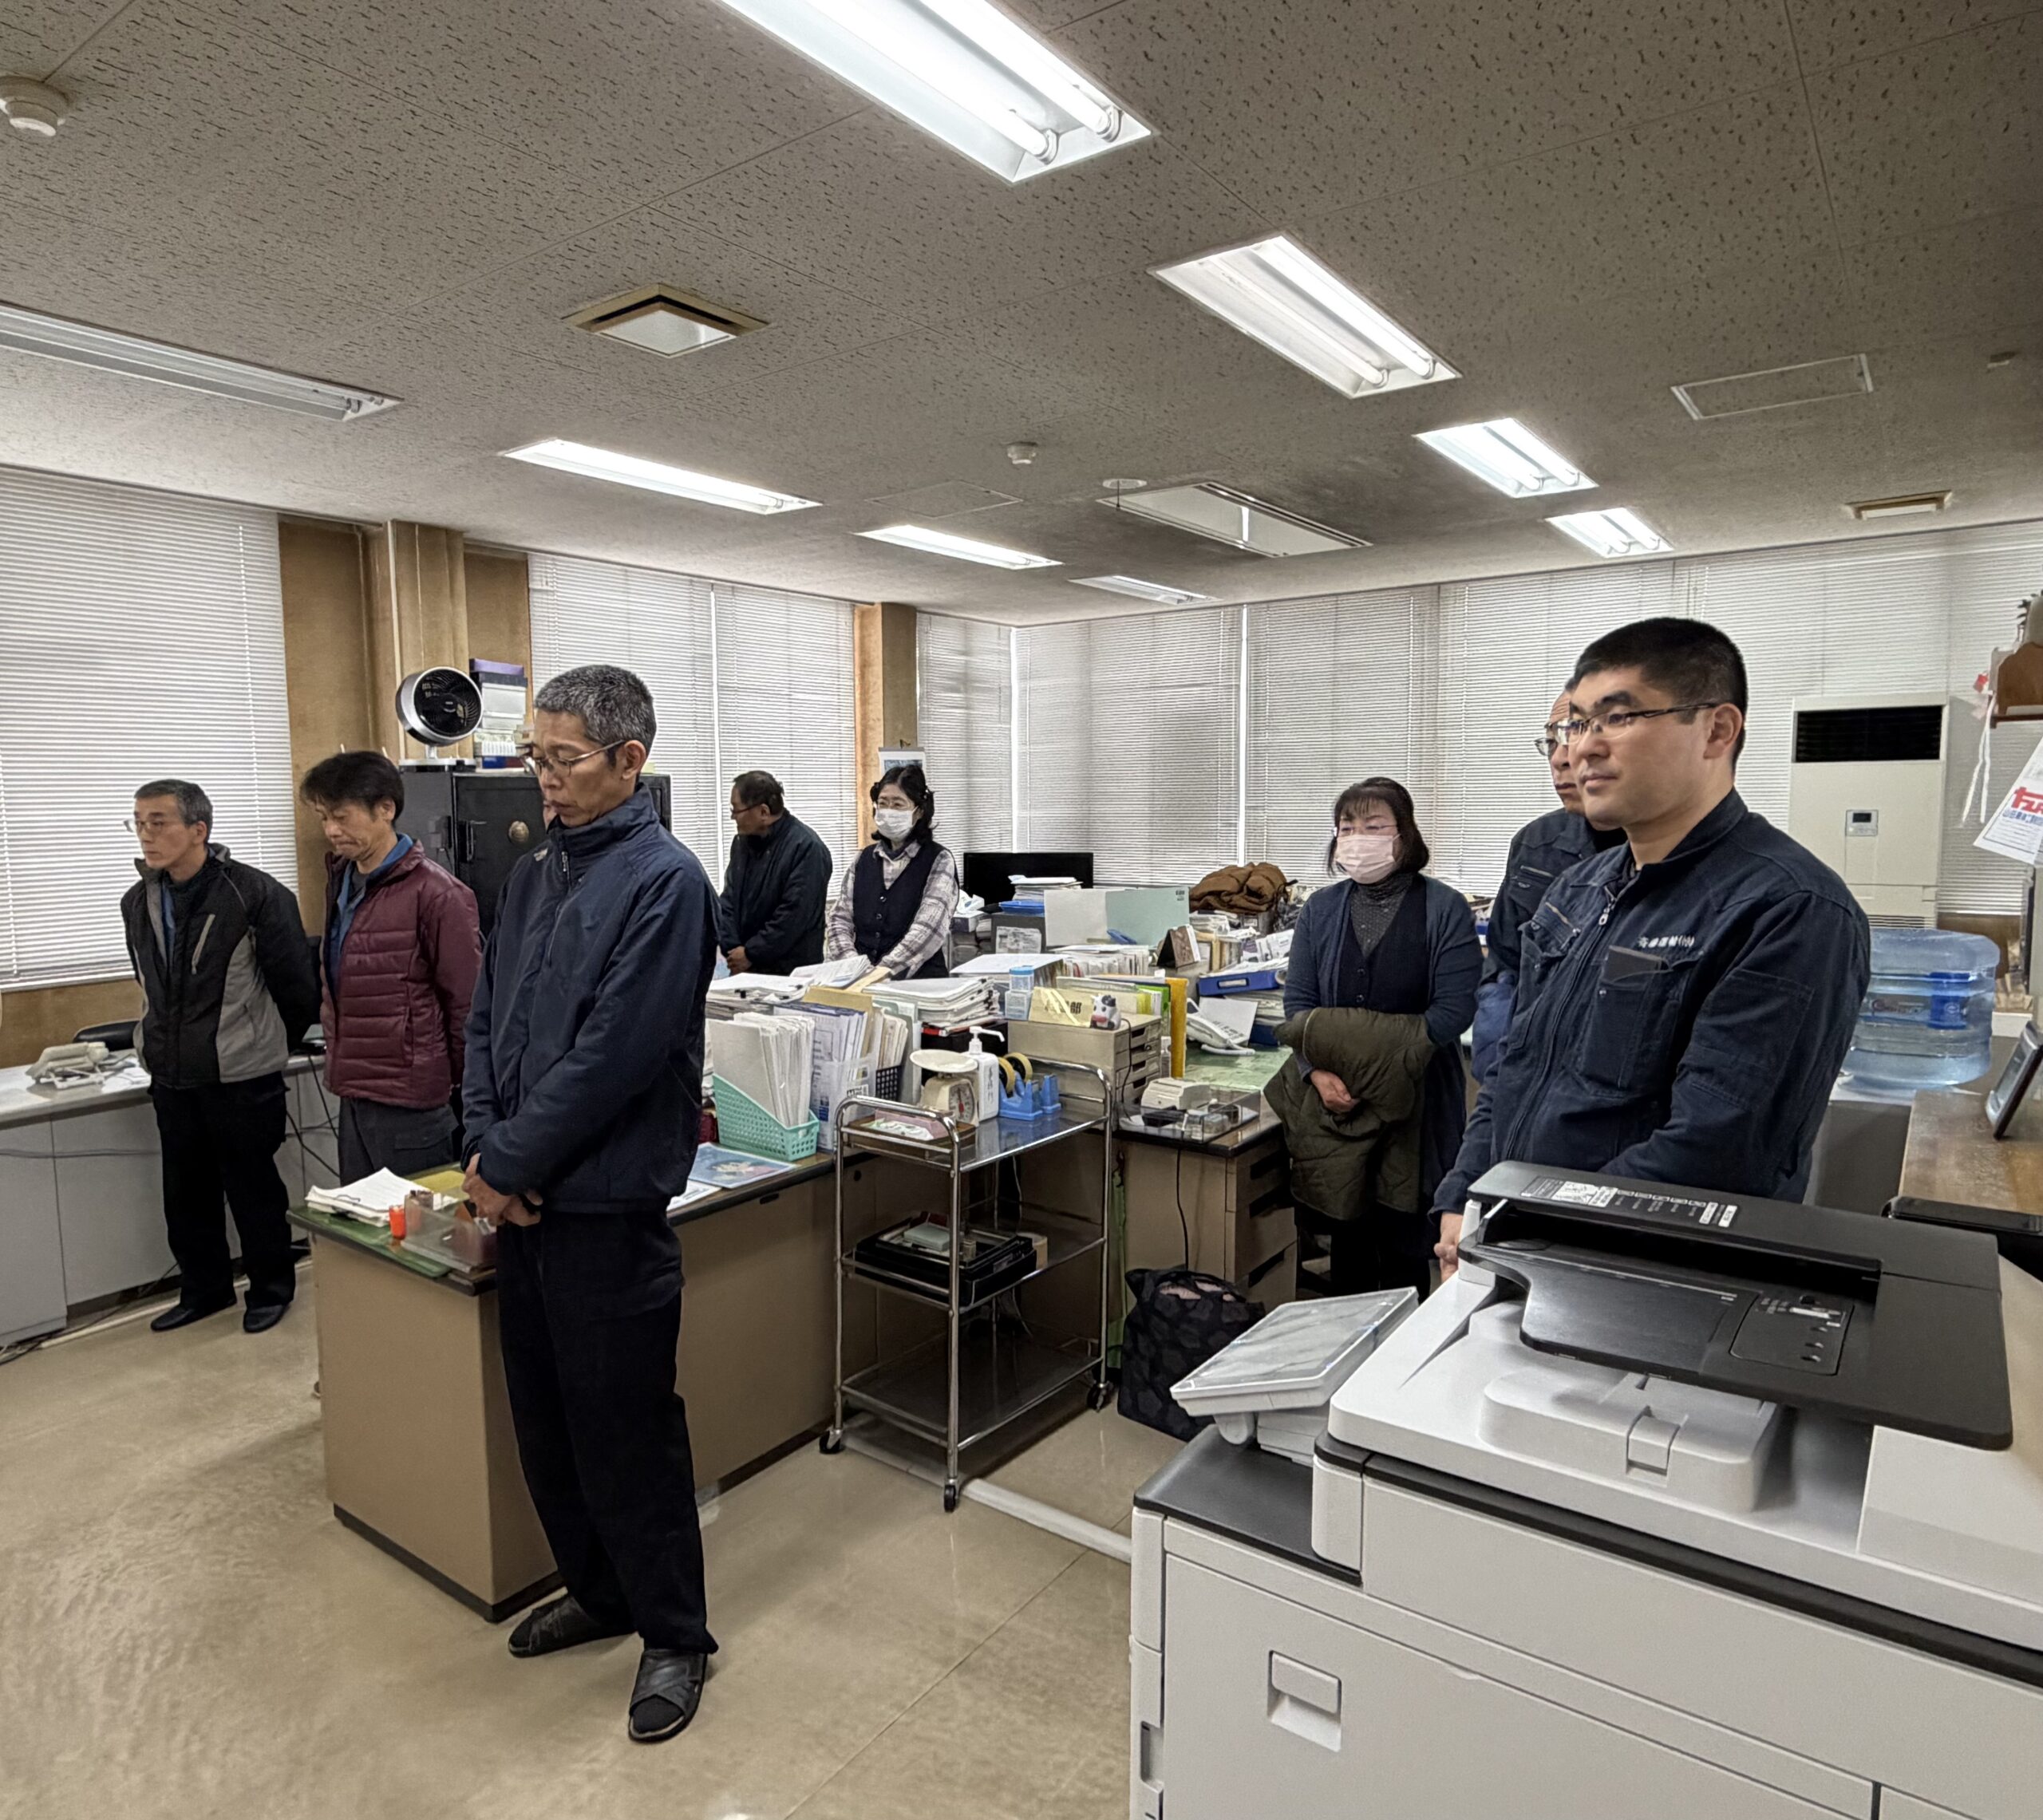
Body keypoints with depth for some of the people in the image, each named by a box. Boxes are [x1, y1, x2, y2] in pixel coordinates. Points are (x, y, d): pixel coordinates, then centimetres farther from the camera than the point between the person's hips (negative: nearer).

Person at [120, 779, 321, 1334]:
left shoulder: (255, 893, -16)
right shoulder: (138, 902, 5)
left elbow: (296, 983, -10)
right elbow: (156, 990, 18)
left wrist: (268, 1044, 3)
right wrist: (170, 1043, 18)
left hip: (241, 1079, -6)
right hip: (171, 1079, 6)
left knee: (254, 1189, 7)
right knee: (186, 1193, 17)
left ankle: (271, 1289, 25)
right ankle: (204, 1289, 34)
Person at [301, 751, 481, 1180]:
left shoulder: (434, 894, -15)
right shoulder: (342, 882, 12)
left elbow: (466, 1004, -13)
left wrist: (466, 1094, -8)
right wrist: (340, 1059, 16)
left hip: (409, 1104, -8)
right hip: (354, 1095, 8)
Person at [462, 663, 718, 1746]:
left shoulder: (663, 881, -15)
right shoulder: (533, 876, 10)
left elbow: (614, 1055, -20)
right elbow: (485, 1020, 10)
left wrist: (509, 1164, -13)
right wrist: (484, 1150, -3)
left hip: (606, 1206, -8)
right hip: (522, 1204, 8)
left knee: (625, 1432, 5)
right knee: (544, 1417, 19)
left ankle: (674, 1636, 25)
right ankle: (596, 1592, 41)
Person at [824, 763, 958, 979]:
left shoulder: (939, 861, -1)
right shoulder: (863, 861, 13)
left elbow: (928, 929, -13)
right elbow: (841, 919, 9)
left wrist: (882, 972, -22)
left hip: (919, 980, -2)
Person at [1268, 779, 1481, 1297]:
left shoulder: (1445, 909, -5)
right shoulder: (1320, 909, 7)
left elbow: (1454, 1007, -12)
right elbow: (1298, 1003, 3)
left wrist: (1384, 1064, -20)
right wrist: (1319, 1072, -13)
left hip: (1413, 1103, -3)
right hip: (1334, 1100, 3)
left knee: (1404, 1239, 6)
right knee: (1345, 1228, 13)